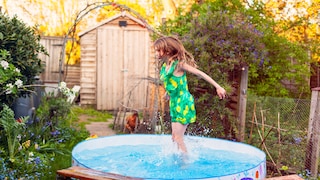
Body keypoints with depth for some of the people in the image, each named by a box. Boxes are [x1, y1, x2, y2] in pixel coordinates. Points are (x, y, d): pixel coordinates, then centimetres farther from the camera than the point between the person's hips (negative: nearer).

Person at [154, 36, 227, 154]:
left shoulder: (178, 64, -14)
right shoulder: (164, 66, 7)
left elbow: (200, 73, -12)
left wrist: (218, 87, -13)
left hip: (183, 104, -8)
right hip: (174, 104, 8)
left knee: (178, 138, -6)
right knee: (174, 137, 12)